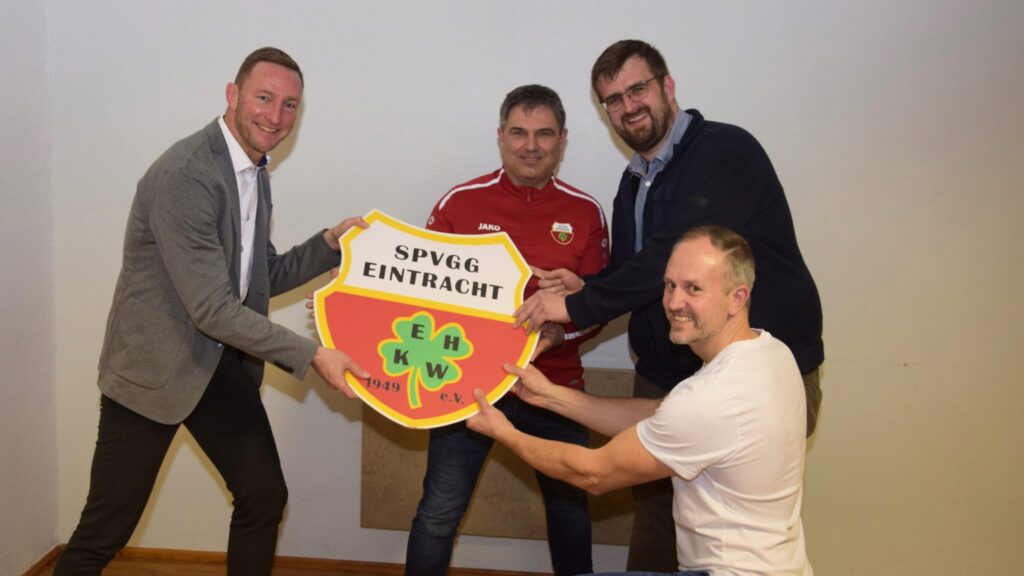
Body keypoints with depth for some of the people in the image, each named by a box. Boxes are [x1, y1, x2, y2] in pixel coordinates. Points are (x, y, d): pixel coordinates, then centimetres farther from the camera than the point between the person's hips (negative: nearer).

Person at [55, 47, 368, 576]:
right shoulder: (182, 175, -22)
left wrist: (331, 243, -2)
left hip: (223, 361, 8)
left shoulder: (255, 175, 7)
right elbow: (212, 309, -25)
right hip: (154, 366, -8)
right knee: (106, 529, 1)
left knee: (265, 495, 10)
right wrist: (310, 355, -26)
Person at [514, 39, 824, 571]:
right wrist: (585, 289, -3)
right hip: (666, 378, 8)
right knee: (654, 506, 15)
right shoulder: (634, 180, 11)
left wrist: (579, 306, -23)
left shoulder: (725, 151, -15)